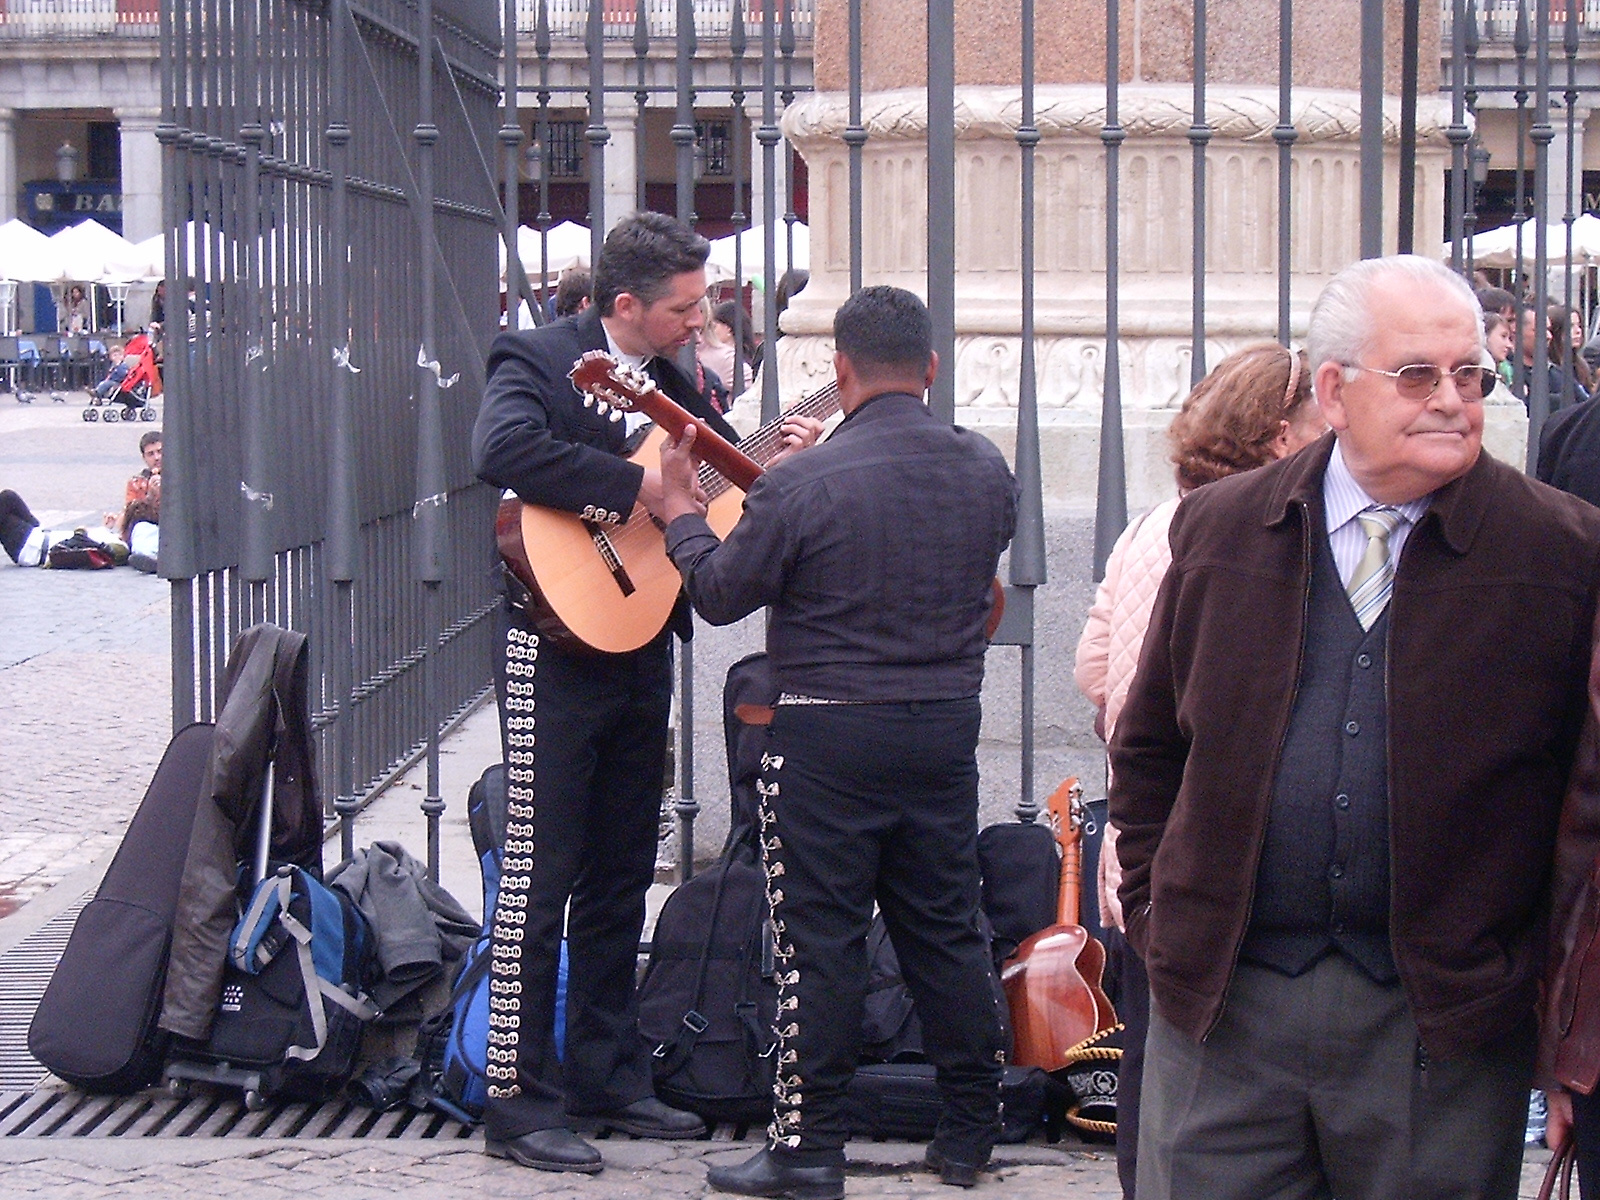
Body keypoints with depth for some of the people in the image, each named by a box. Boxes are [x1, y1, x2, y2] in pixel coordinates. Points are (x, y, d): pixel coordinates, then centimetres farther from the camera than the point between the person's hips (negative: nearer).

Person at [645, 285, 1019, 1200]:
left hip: (830, 737, -5)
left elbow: (722, 595, -6)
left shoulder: (803, 483, -16)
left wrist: (680, 510, 11)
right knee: (947, 930, 15)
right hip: (948, 726, 5)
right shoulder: (988, 471, 0)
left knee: (820, 943, 2)